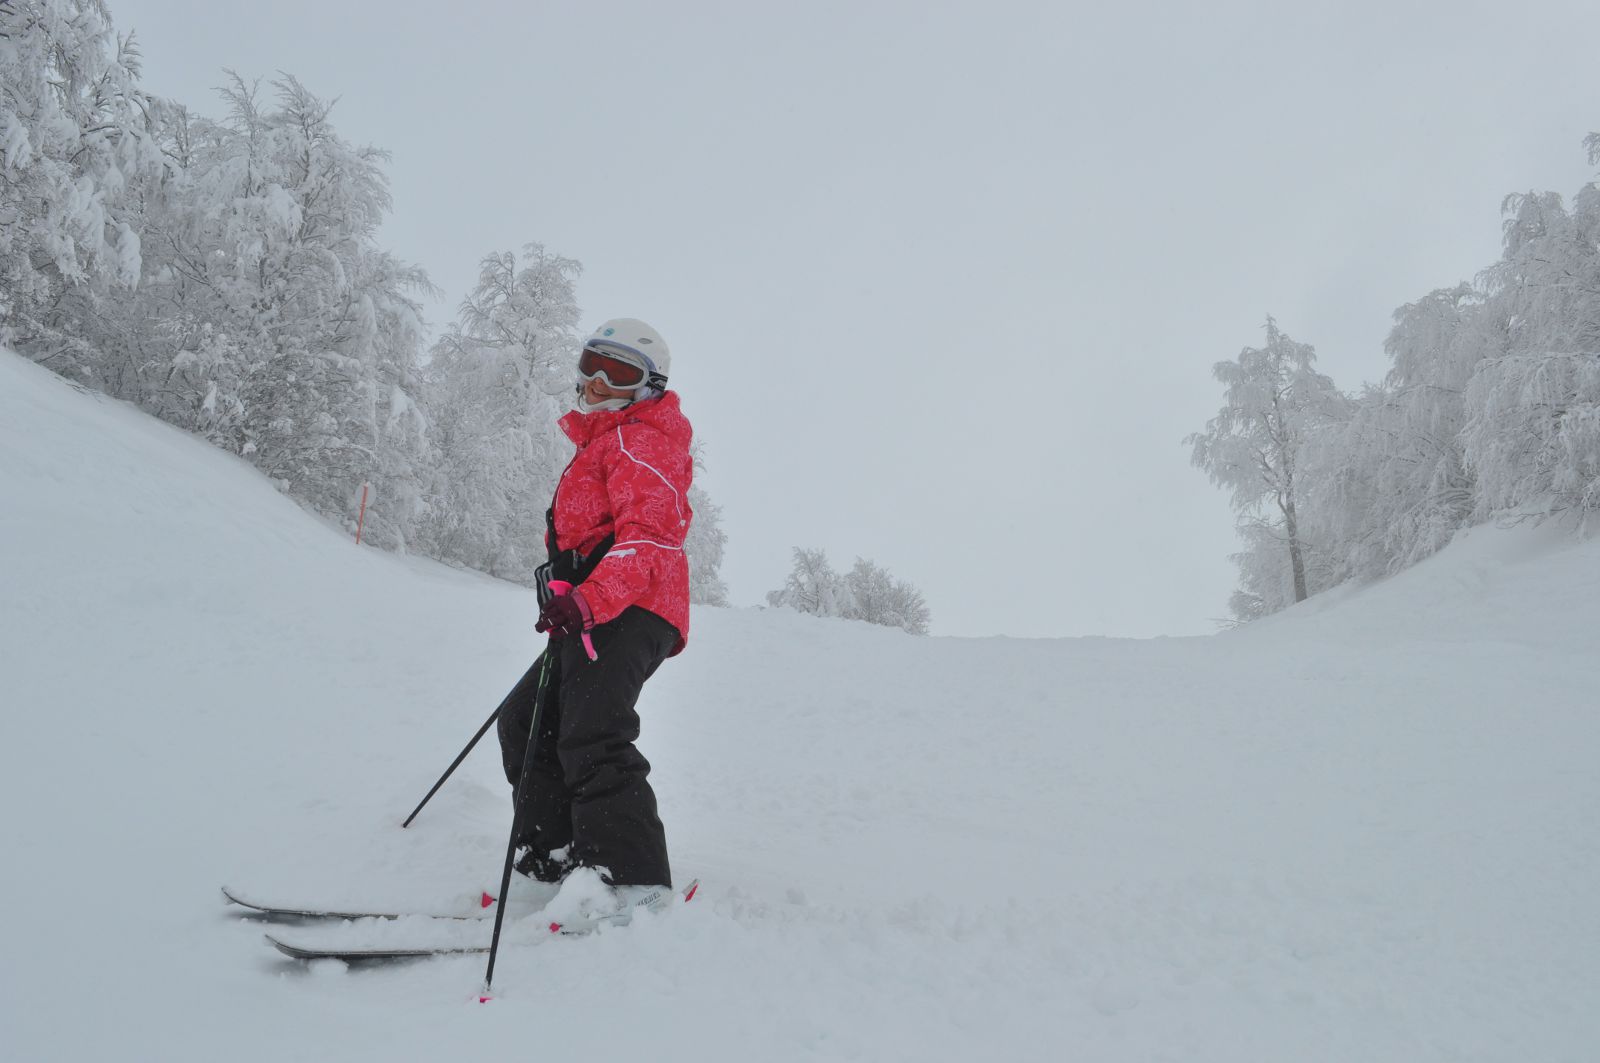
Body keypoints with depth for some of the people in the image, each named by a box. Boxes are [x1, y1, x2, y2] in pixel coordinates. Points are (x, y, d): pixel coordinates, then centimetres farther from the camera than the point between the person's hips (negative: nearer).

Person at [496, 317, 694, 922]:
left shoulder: (640, 440, -4)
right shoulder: (600, 444, 29)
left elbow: (648, 534, -20)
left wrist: (588, 598, -32)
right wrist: (568, 605, 41)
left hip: (625, 616, -11)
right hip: (596, 616, 11)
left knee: (591, 740, -23)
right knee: (526, 723, 12)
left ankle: (635, 885, -27)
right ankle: (556, 863, 10)